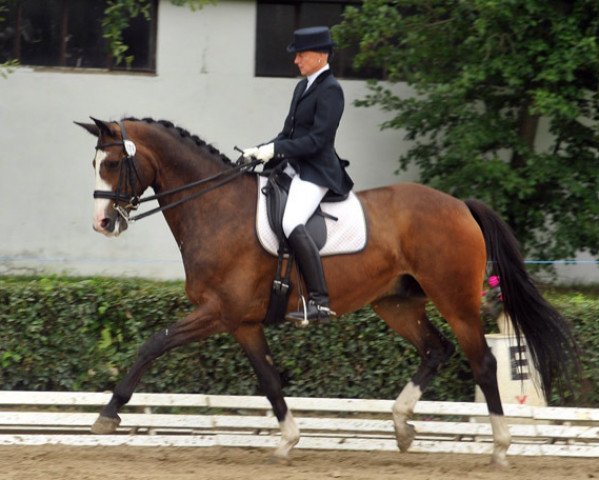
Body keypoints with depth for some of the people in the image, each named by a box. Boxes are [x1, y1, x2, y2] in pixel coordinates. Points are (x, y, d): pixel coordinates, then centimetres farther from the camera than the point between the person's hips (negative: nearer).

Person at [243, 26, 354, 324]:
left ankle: (320, 302, -32)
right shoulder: (303, 86, 18)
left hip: (316, 171, -11)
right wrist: (260, 151, 8)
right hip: (293, 167, 11)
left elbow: (318, 139, -18)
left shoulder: (330, 90, -11)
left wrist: (275, 150, -20)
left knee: (292, 224, -30)